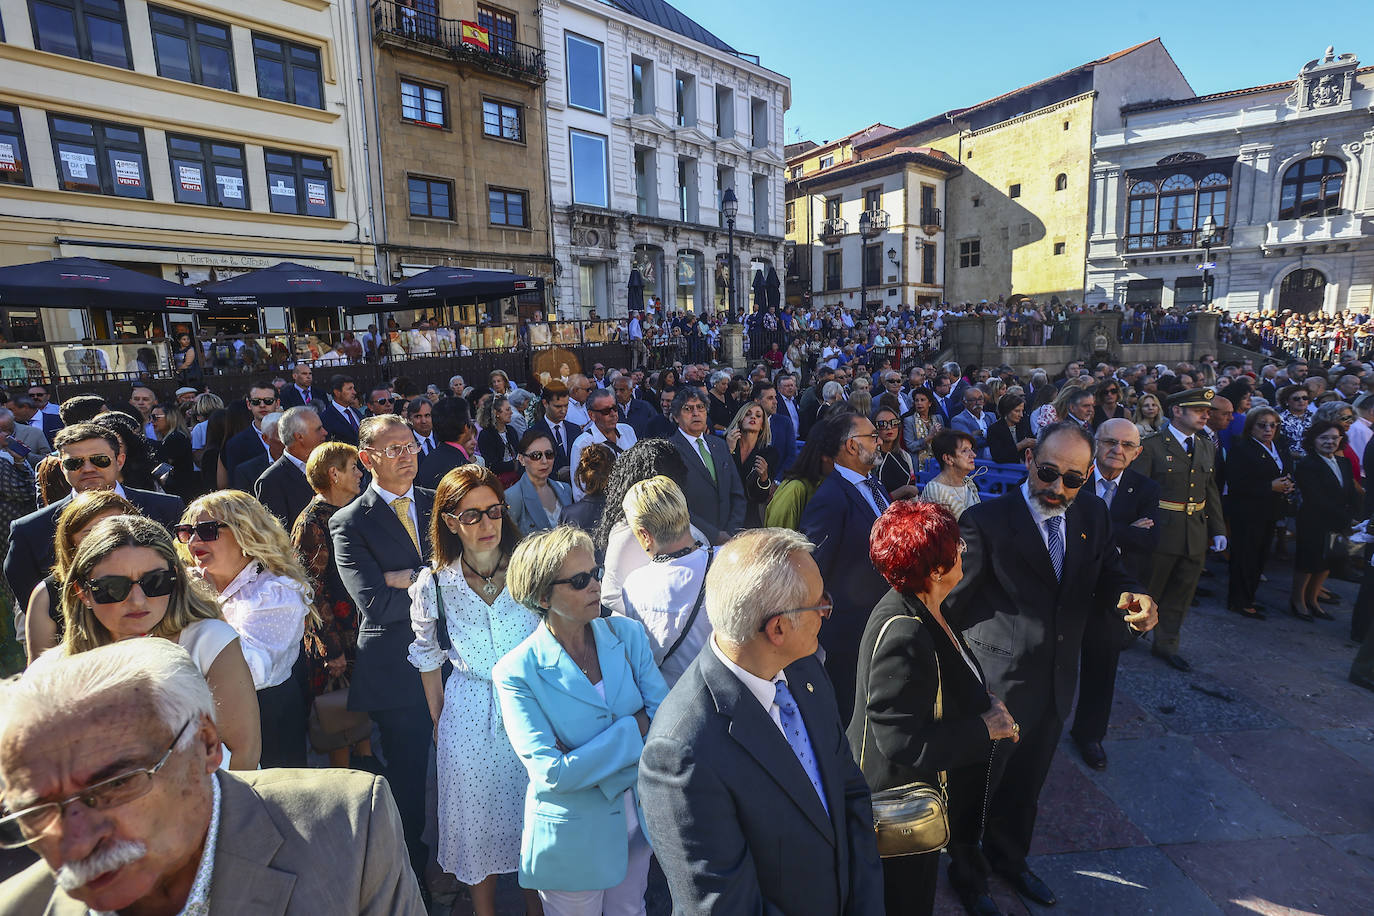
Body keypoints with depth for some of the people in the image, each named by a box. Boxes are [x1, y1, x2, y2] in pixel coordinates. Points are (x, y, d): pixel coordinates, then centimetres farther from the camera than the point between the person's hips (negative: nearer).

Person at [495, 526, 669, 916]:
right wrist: (632, 730, -23)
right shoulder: (516, 671, -21)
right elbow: (551, 774, -25)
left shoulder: (628, 634, -10)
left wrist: (589, 762, -23)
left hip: (636, 819, 4)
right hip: (573, 835, -4)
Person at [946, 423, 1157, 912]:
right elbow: (952, 600, -20)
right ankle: (968, 874, 43)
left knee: (1026, 784, 28)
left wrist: (1133, 598, -13)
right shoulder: (985, 520, -21)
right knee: (977, 785, 16)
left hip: (1056, 683, 6)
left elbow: (1109, 575, 9)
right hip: (996, 684, -6)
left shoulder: (1093, 515, -1)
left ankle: (1009, 857, 55)